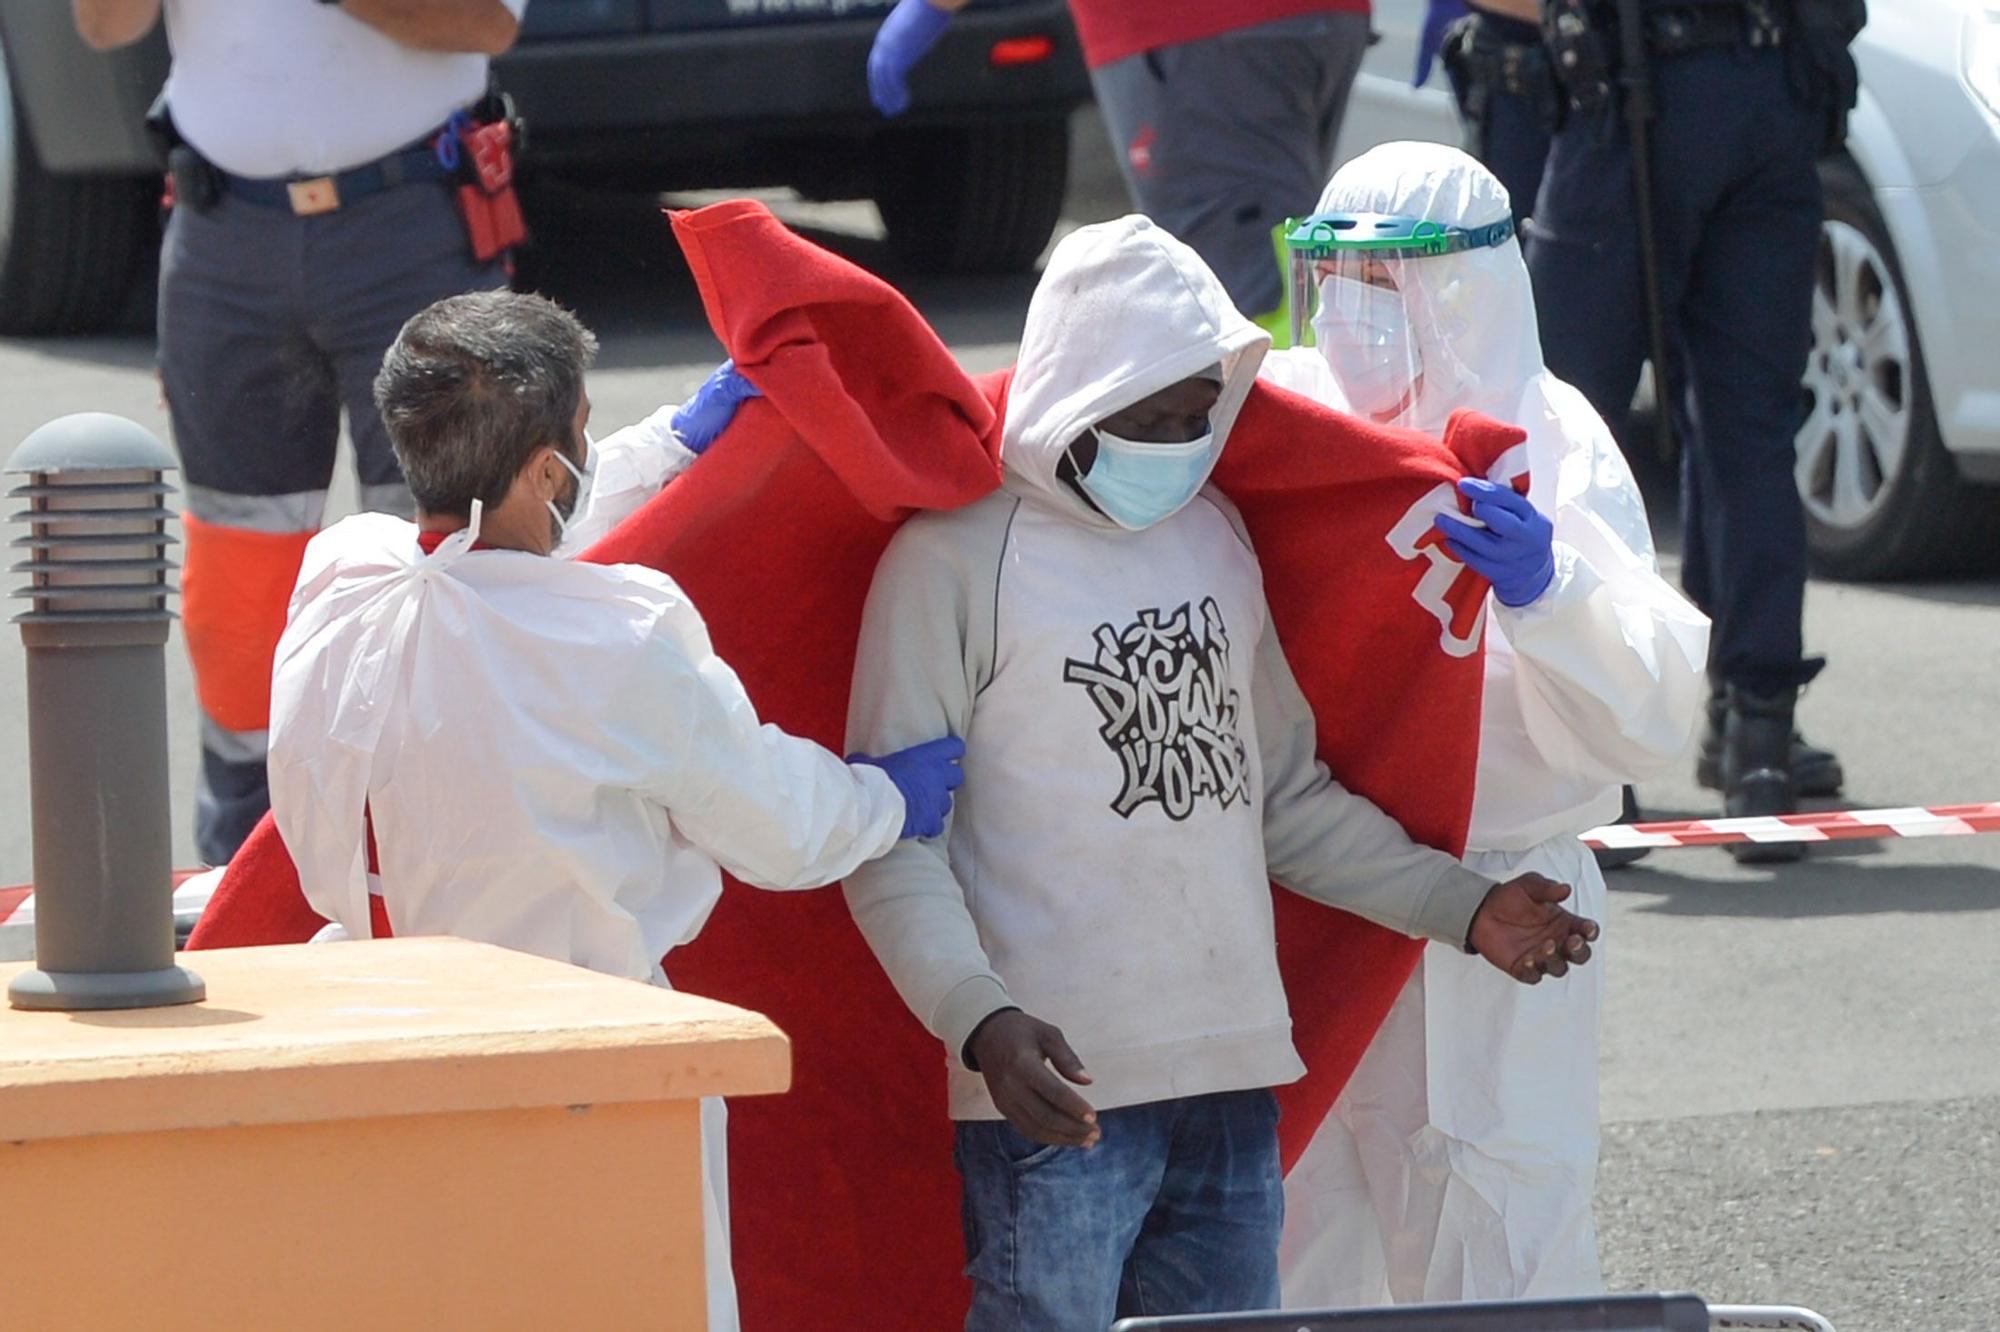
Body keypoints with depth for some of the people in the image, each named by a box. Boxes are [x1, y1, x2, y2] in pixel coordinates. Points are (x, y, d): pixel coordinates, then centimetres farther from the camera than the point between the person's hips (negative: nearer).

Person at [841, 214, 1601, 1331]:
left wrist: (1462, 906, 14)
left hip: (1236, 1079, 7)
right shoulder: (956, 559, -6)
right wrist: (981, 1020, -25)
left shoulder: (1216, 536, 16)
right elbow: (891, 843, -10)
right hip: (1059, 1093, -7)